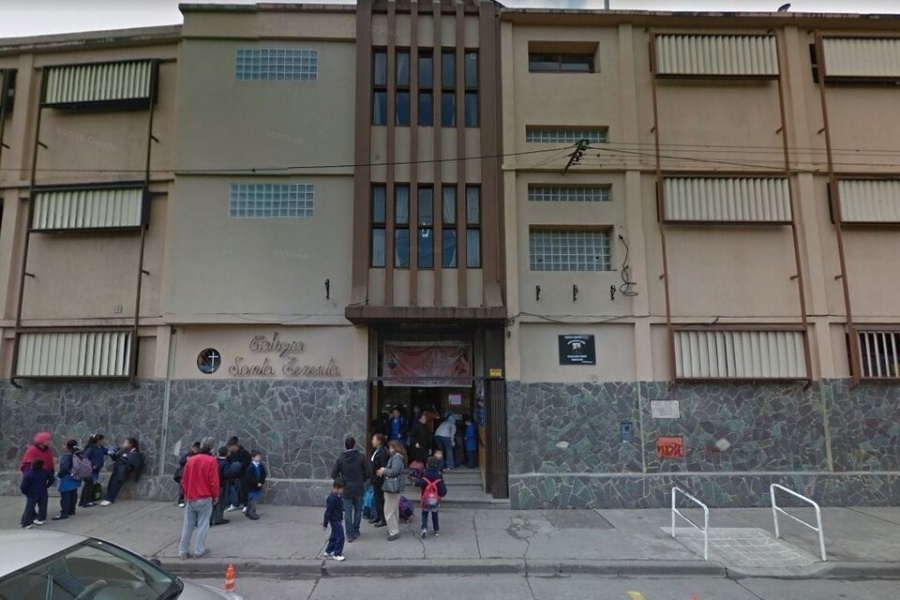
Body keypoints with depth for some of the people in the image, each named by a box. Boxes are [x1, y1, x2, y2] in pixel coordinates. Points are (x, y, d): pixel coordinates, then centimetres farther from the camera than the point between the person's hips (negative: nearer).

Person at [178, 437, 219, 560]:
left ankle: (183, 551, 13)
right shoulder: (211, 461, -9)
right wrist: (215, 496, 1)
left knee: (187, 526, 10)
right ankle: (199, 551, 3)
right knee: (203, 525, 2)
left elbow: (184, 480, 10)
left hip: (190, 498, 5)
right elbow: (214, 481, -12)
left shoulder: (190, 460, 6)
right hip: (205, 498, -5)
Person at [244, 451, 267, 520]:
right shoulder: (250, 467, -17)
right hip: (251, 487, -7)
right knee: (253, 500, -5)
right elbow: (250, 478, -20)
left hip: (259, 486, 7)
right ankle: (252, 514, 2)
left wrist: (262, 482, -5)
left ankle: (248, 512, 27)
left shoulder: (261, 466, 4)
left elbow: (263, 475, 10)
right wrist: (257, 483, -20)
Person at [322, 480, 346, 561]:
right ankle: (337, 554, 4)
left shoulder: (338, 496, 6)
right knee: (340, 536, -6)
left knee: (334, 536, 19)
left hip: (337, 519, 10)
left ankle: (328, 552, 32)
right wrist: (325, 523, -17)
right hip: (335, 520, -10)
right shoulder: (332, 498, -25)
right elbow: (328, 511, -21)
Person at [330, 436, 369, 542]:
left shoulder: (340, 458, -7)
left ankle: (350, 534, 9)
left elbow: (334, 474, -5)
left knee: (348, 512, 7)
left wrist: (342, 481, 10)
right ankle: (355, 531, 22)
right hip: (359, 489, 0)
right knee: (358, 510, 17)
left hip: (346, 489, 0)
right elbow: (368, 473, -9)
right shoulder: (361, 457, -11)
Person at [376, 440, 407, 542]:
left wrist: (384, 470, -14)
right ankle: (394, 529, 30)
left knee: (389, 510, -6)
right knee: (394, 509, 19)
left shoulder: (397, 457, -18)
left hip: (393, 487, -11)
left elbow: (394, 471, -28)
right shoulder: (395, 457, 15)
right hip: (394, 487, 11)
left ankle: (394, 532, 0)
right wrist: (384, 471, 3)